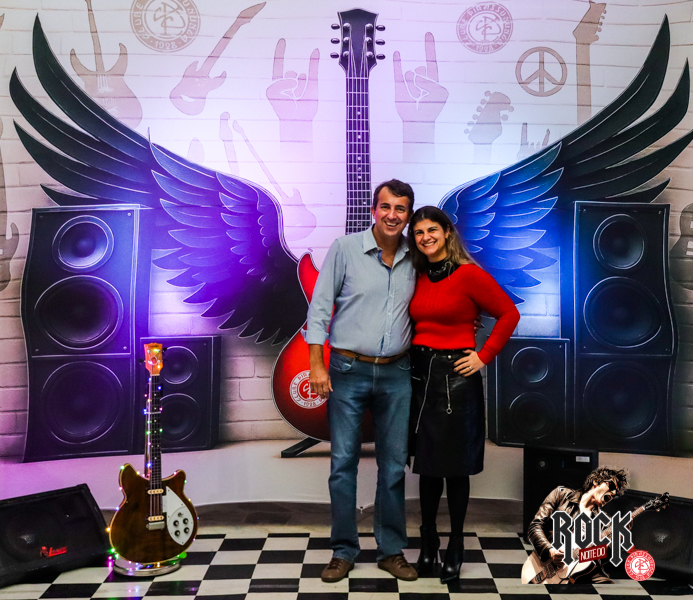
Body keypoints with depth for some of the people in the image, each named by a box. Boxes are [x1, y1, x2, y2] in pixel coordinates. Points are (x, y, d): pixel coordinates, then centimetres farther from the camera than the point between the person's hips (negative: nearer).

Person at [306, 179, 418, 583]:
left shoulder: (414, 258, 5)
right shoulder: (345, 248, -4)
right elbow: (320, 307, -4)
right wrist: (317, 364, -8)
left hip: (396, 374, 3)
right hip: (349, 371, -2)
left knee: (394, 465, 9)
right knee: (344, 463, 3)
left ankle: (392, 550, 23)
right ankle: (344, 551, 18)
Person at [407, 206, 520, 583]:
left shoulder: (469, 274, -8)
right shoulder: (419, 278, 8)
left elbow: (509, 314, -6)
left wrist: (484, 357, -9)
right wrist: (412, 359, 6)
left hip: (456, 376, -5)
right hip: (420, 374, 5)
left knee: (455, 466, 5)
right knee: (427, 464, 11)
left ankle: (455, 548, 22)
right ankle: (428, 545, 26)